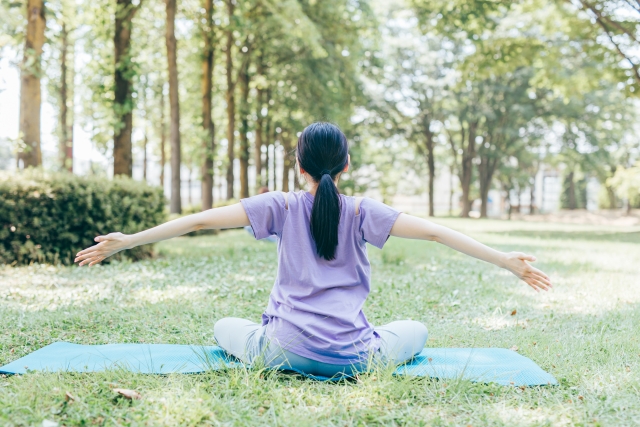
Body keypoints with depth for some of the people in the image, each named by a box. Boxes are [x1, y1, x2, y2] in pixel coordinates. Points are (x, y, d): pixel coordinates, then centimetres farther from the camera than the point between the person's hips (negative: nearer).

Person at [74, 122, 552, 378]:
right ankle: (347, 357, 10)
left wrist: (126, 240, 3)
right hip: (353, 355, 0)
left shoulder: (282, 206, 0)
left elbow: (201, 220, -2)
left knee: (225, 326, 29)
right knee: (417, 330, 27)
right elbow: (434, 231, -6)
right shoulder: (362, 211, 0)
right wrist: (506, 260, -1)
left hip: (286, 350, 0)